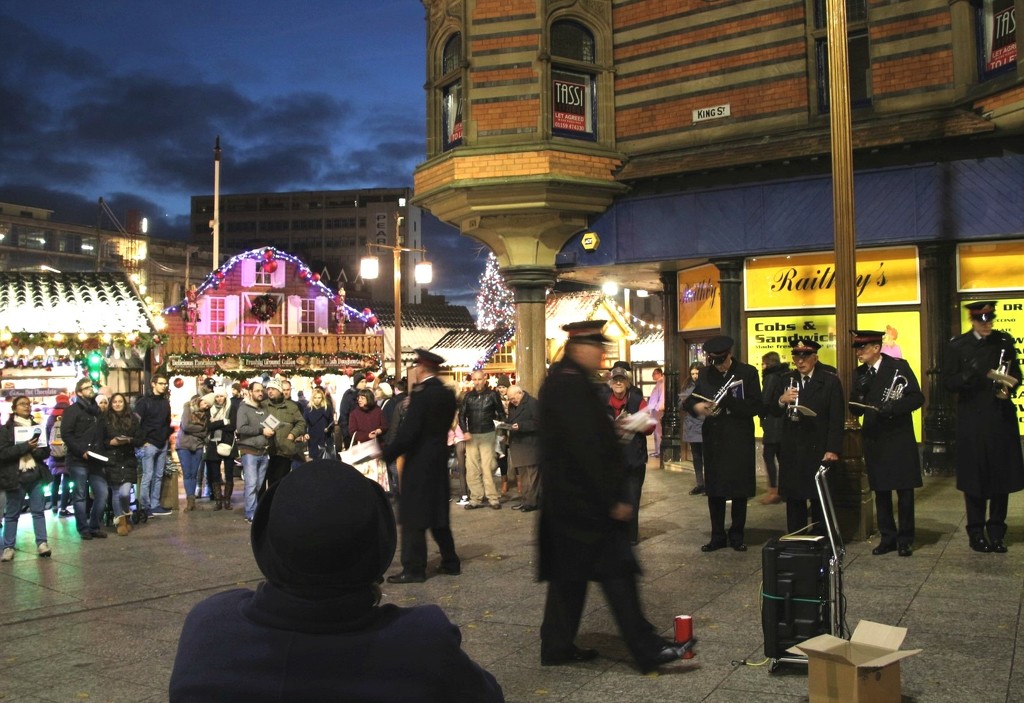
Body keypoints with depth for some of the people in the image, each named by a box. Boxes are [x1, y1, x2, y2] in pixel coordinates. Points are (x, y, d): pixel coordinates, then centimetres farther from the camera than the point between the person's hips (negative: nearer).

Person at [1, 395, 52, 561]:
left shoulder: (37, 427, 13)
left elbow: (46, 451, 10)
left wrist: (36, 450, -12)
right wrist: (25, 446, -21)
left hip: (36, 475, 3)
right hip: (15, 476, -3)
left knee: (38, 510, 2)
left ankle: (41, 543, 4)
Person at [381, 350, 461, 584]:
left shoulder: (421, 393, -18)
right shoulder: (448, 394, 7)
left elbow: (408, 432, -22)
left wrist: (387, 454, -13)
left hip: (419, 461, -8)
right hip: (439, 459, 8)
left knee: (413, 516, 0)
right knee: (437, 512, 17)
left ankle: (414, 569, 5)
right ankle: (450, 562, 23)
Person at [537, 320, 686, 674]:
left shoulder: (558, 381, 12)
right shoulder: (574, 386, -20)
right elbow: (588, 447, -23)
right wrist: (613, 499, -20)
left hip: (563, 497, 11)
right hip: (586, 497, -11)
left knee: (568, 574, 16)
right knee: (616, 571, -3)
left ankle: (557, 646, 24)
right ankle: (647, 649, 5)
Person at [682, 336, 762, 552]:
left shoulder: (747, 372, -4)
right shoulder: (705, 374, 7)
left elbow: (755, 406, -11)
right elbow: (689, 400, 10)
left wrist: (727, 401, -23)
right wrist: (696, 406, -14)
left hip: (739, 441, -3)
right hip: (713, 440, 3)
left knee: (739, 490, 6)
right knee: (714, 490, 7)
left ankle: (737, 535, 20)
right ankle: (718, 536, 19)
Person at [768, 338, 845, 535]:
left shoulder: (830, 381, -3)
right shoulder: (786, 379, 9)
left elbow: (837, 419, -7)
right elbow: (773, 412, 7)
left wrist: (833, 449, -14)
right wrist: (782, 400, -14)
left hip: (818, 450, -3)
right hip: (791, 450, 4)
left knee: (820, 500, 4)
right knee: (793, 498, 6)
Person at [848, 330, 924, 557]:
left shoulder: (899, 367, -5)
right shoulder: (859, 374, 7)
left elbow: (917, 398, -9)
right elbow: (856, 411, 5)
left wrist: (893, 407, -23)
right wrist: (860, 389, -12)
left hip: (899, 438, -4)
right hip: (874, 440, 4)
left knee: (904, 491, 3)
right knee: (880, 491, 9)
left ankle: (905, 540, 14)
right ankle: (887, 538, 19)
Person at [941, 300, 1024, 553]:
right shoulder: (957, 345, 0)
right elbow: (948, 382, -4)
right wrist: (967, 376, -24)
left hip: (1002, 419, 2)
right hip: (972, 421, -2)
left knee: (1002, 474, 6)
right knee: (974, 478, 3)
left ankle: (997, 532, 18)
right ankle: (976, 533, 14)